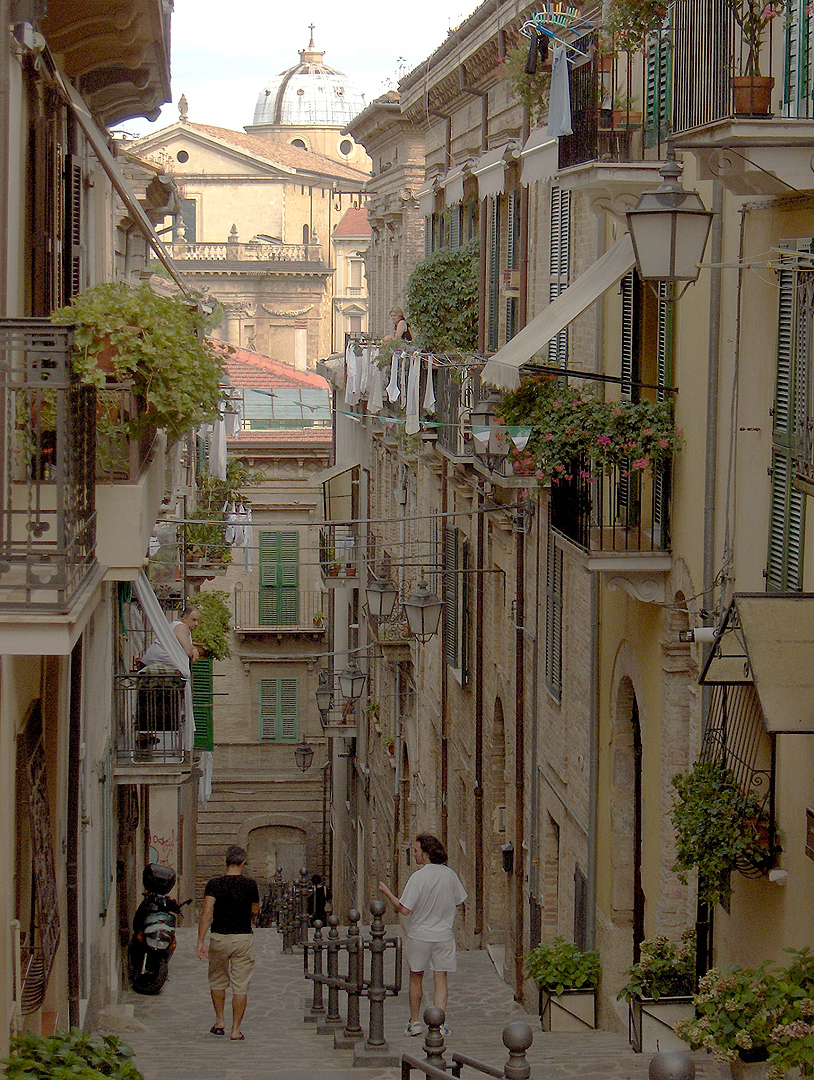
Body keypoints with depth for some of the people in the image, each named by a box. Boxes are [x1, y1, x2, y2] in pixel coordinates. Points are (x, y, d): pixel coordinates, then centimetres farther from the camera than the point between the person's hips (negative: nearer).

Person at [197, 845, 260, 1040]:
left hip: (219, 938, 1)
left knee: (217, 981, 20)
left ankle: (219, 1022, 24)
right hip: (243, 939, -1)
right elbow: (255, 911, 7)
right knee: (240, 986, 3)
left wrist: (200, 941, -17)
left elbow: (207, 912, -16)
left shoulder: (214, 884, -7)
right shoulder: (250, 884, -5)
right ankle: (236, 1029, 2)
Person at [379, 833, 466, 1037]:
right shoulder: (449, 874, -1)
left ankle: (414, 1022, 18)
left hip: (420, 934, -3)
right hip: (444, 934, 3)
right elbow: (458, 904, 9)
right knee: (440, 978, 5)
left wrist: (386, 892, -3)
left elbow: (404, 909, -15)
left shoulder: (418, 877, -15)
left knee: (416, 978, 12)